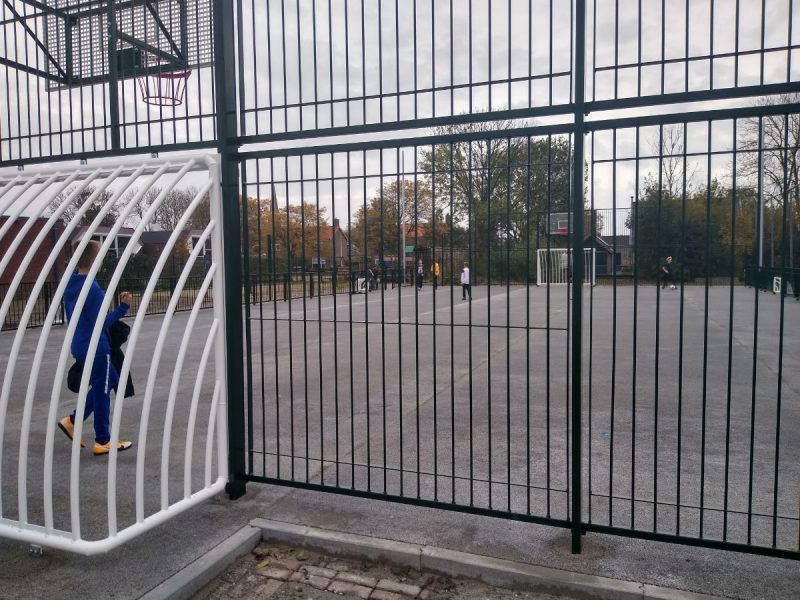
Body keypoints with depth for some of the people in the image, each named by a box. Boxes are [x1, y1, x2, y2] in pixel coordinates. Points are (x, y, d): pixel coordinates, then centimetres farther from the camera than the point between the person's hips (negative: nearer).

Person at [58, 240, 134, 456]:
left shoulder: (71, 285, 7)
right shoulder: (92, 288, -22)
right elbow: (101, 322, -23)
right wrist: (122, 308, -21)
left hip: (80, 345, 9)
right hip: (96, 348, -9)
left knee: (110, 381, 21)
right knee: (102, 392, 3)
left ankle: (73, 421, 21)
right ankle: (103, 442, 14)